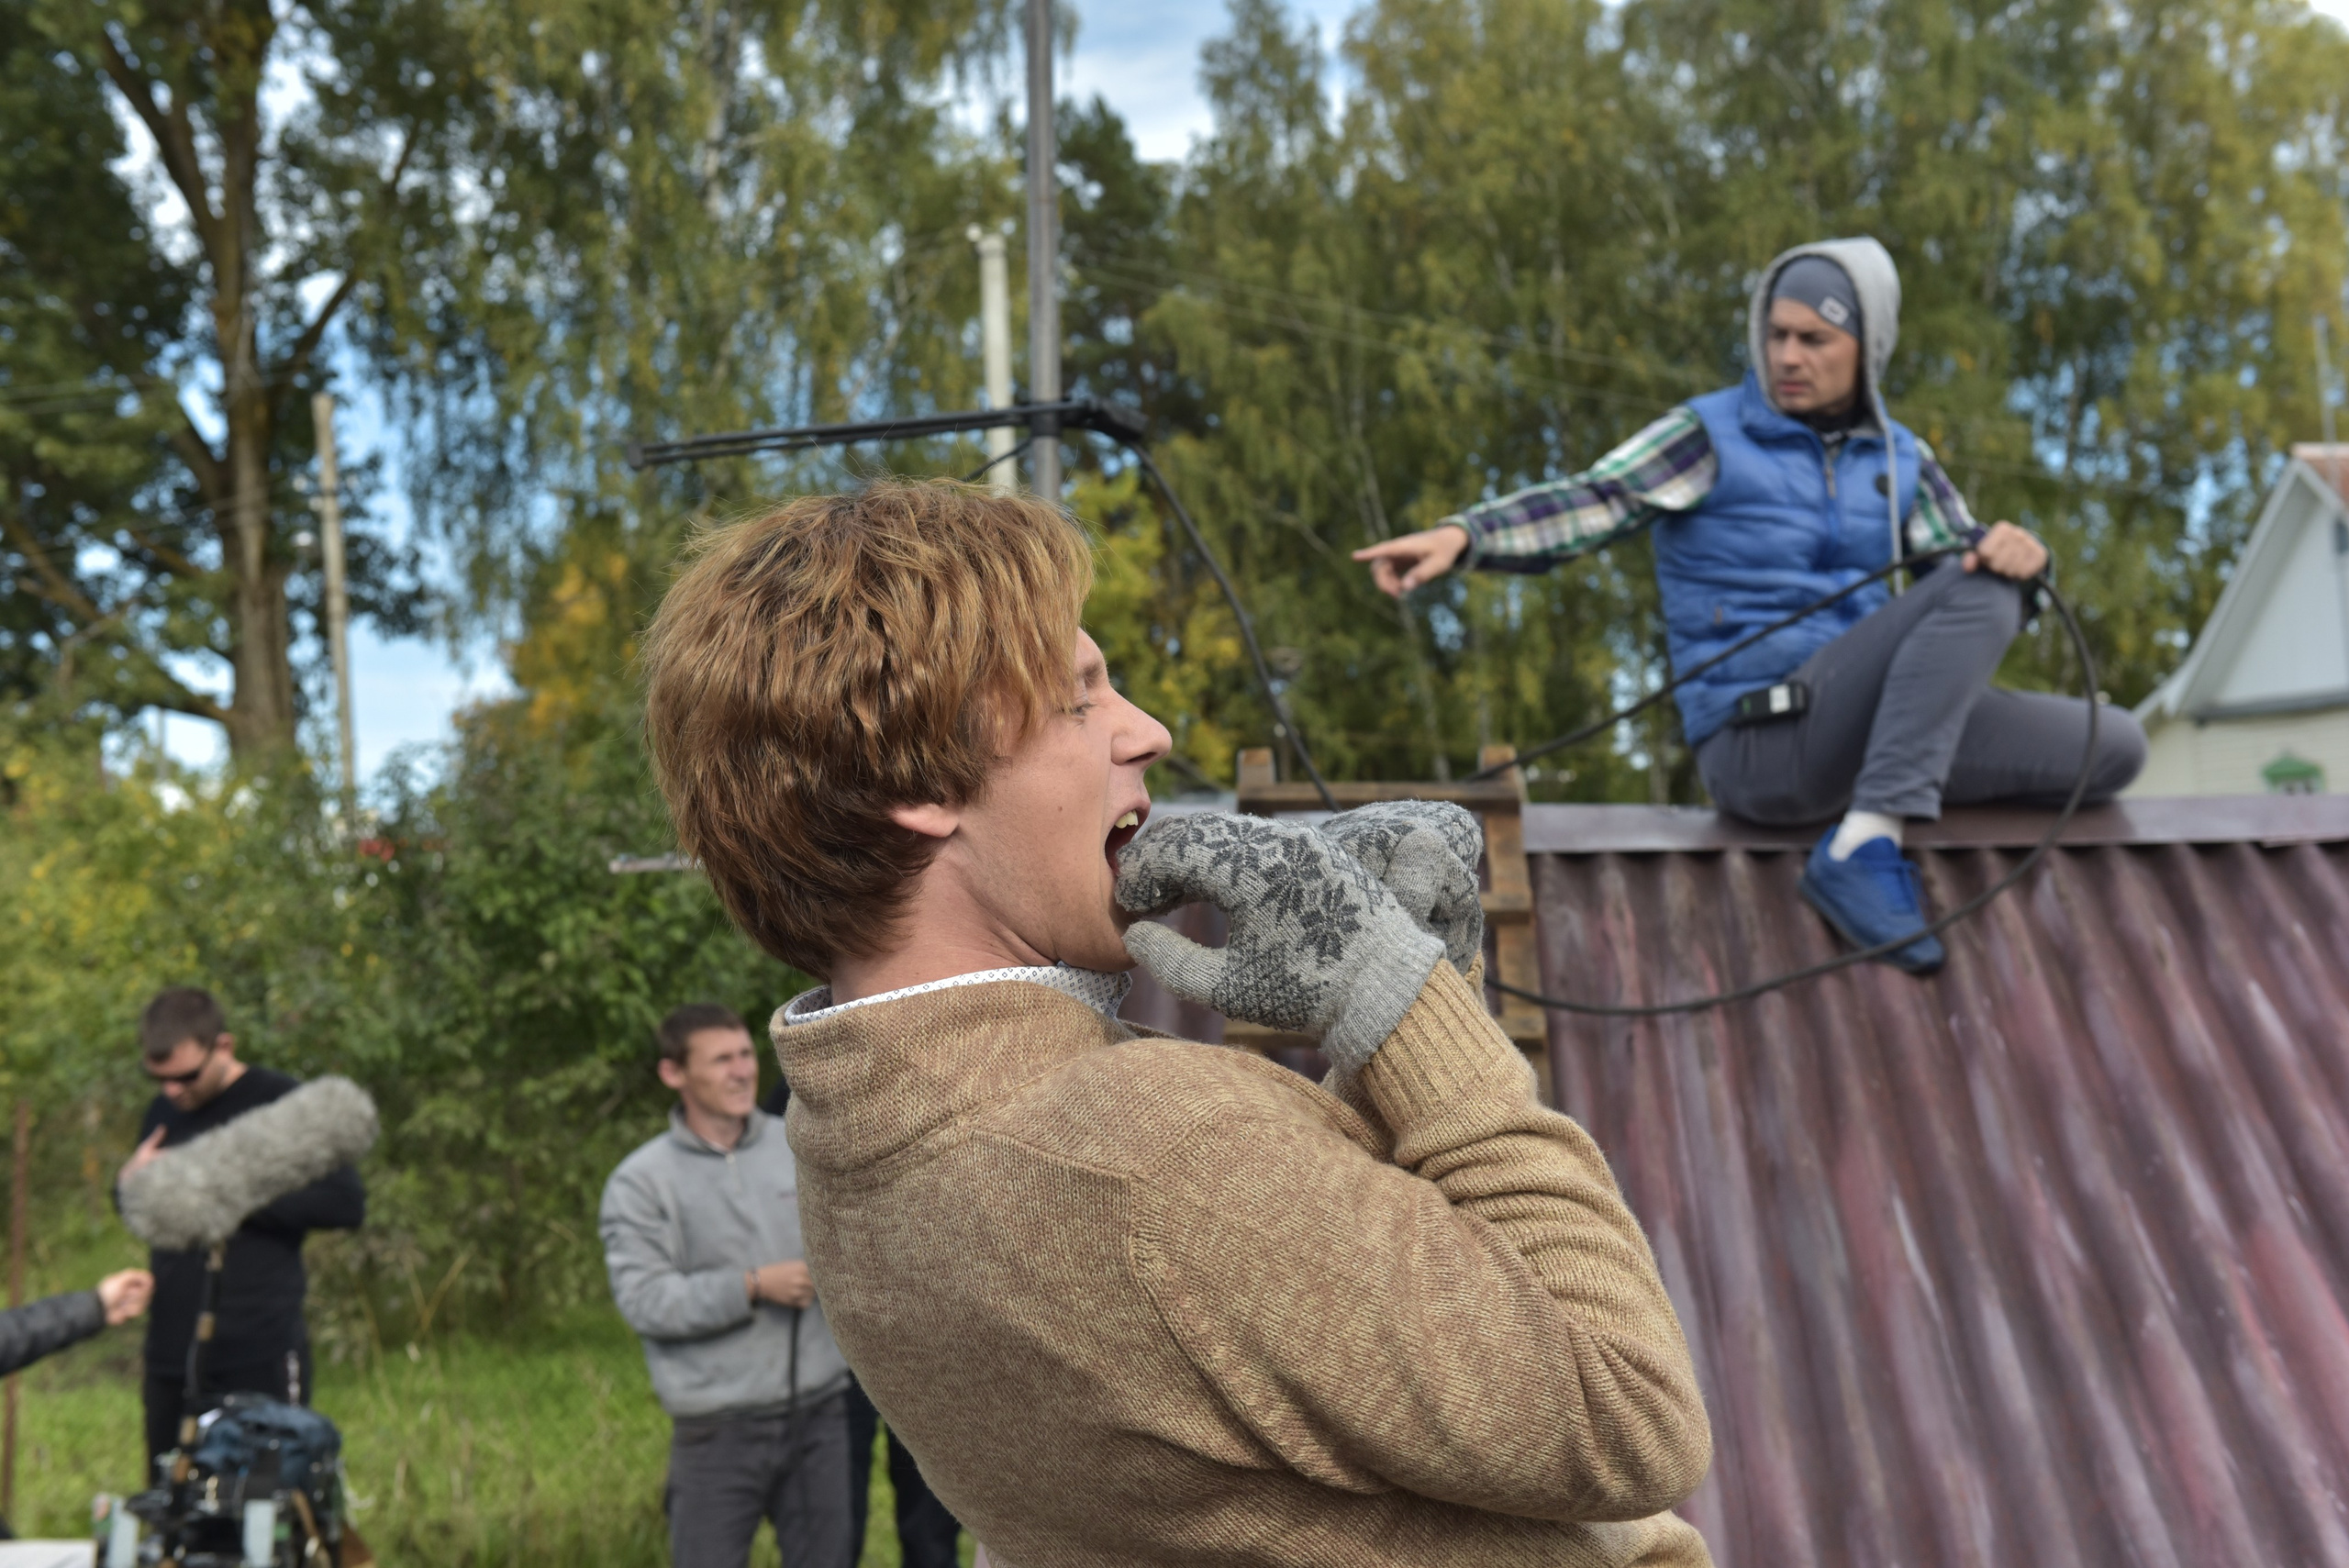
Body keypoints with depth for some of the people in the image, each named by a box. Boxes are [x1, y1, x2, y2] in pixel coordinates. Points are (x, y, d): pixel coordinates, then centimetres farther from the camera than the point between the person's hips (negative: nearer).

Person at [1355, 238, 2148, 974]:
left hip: (1872, 733, 6)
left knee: (2111, 747, -1)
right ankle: (1862, 849, -28)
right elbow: (1590, 503, -16)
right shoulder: (1711, 437, -2)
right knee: (1975, 591, -24)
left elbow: (1971, 569, 11)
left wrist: (2018, 552, -15)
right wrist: (1460, 534, -34)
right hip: (1757, 741, -6)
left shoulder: (1898, 458, 14)